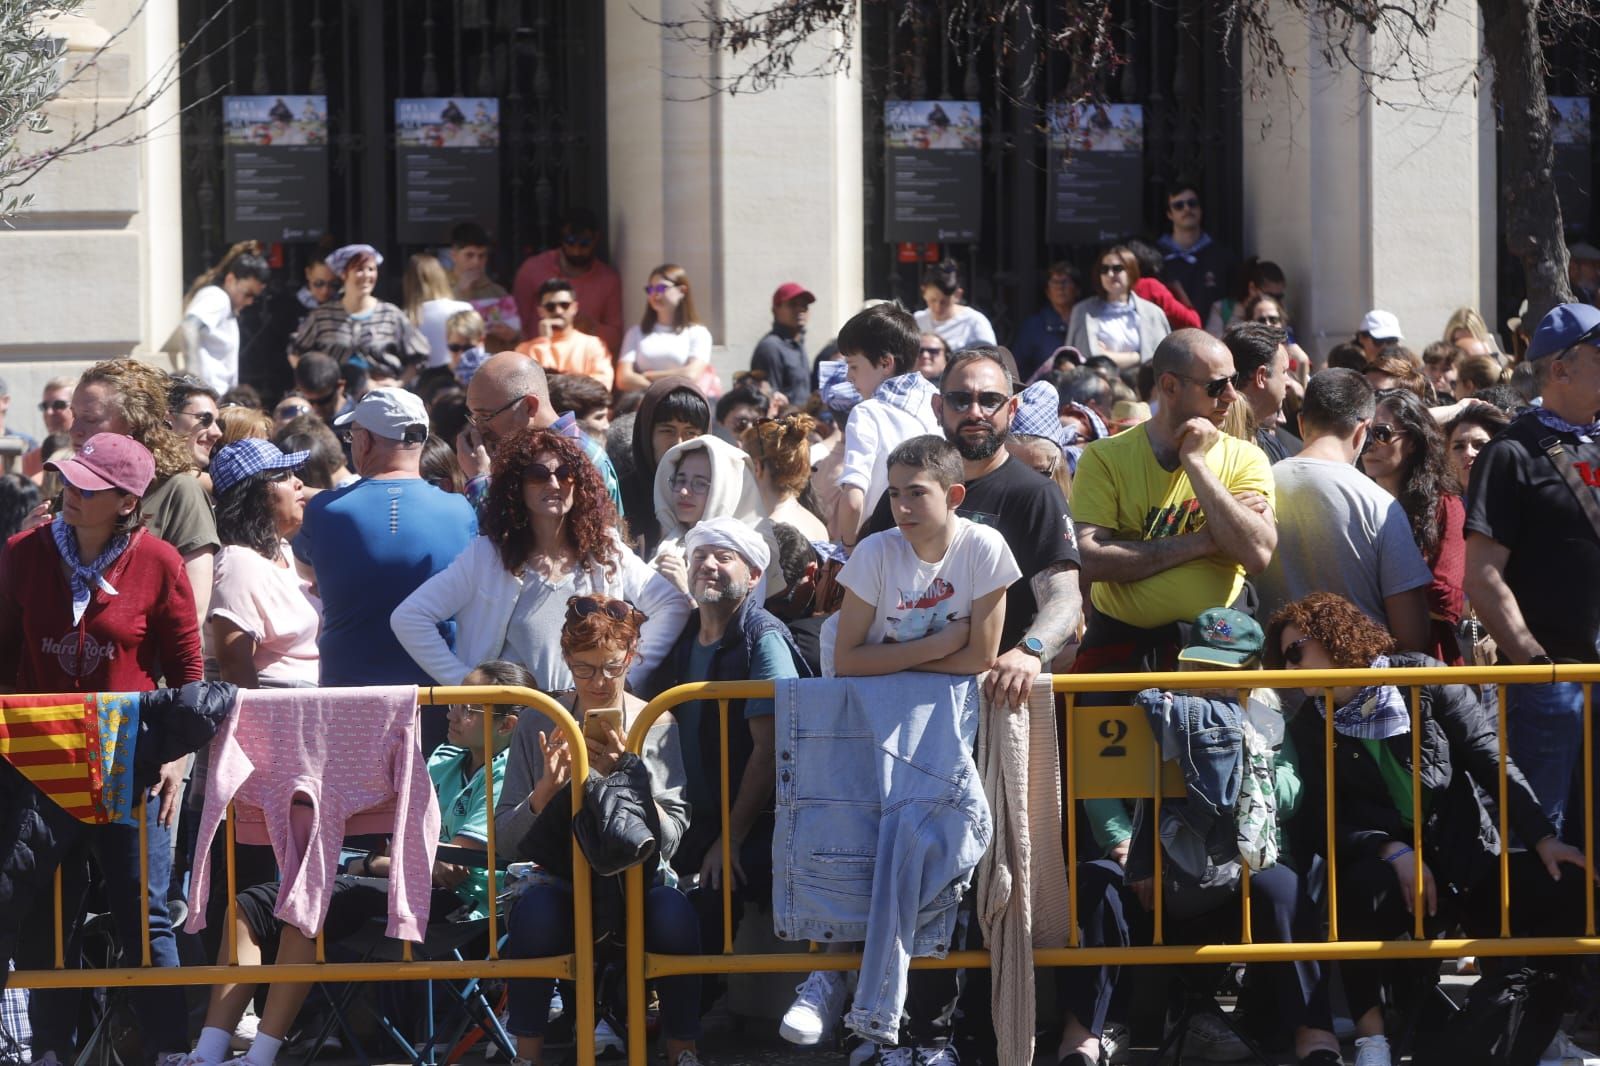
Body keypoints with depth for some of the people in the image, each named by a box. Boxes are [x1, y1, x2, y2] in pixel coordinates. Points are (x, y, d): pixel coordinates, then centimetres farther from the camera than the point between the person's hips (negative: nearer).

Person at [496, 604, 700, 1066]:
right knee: (533, 912, -35)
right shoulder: (539, 726, 5)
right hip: (562, 884, 0)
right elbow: (507, 836, 1)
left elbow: (670, 840, -5)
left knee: (675, 915, -34)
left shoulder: (657, 725, 4)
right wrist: (547, 789, -15)